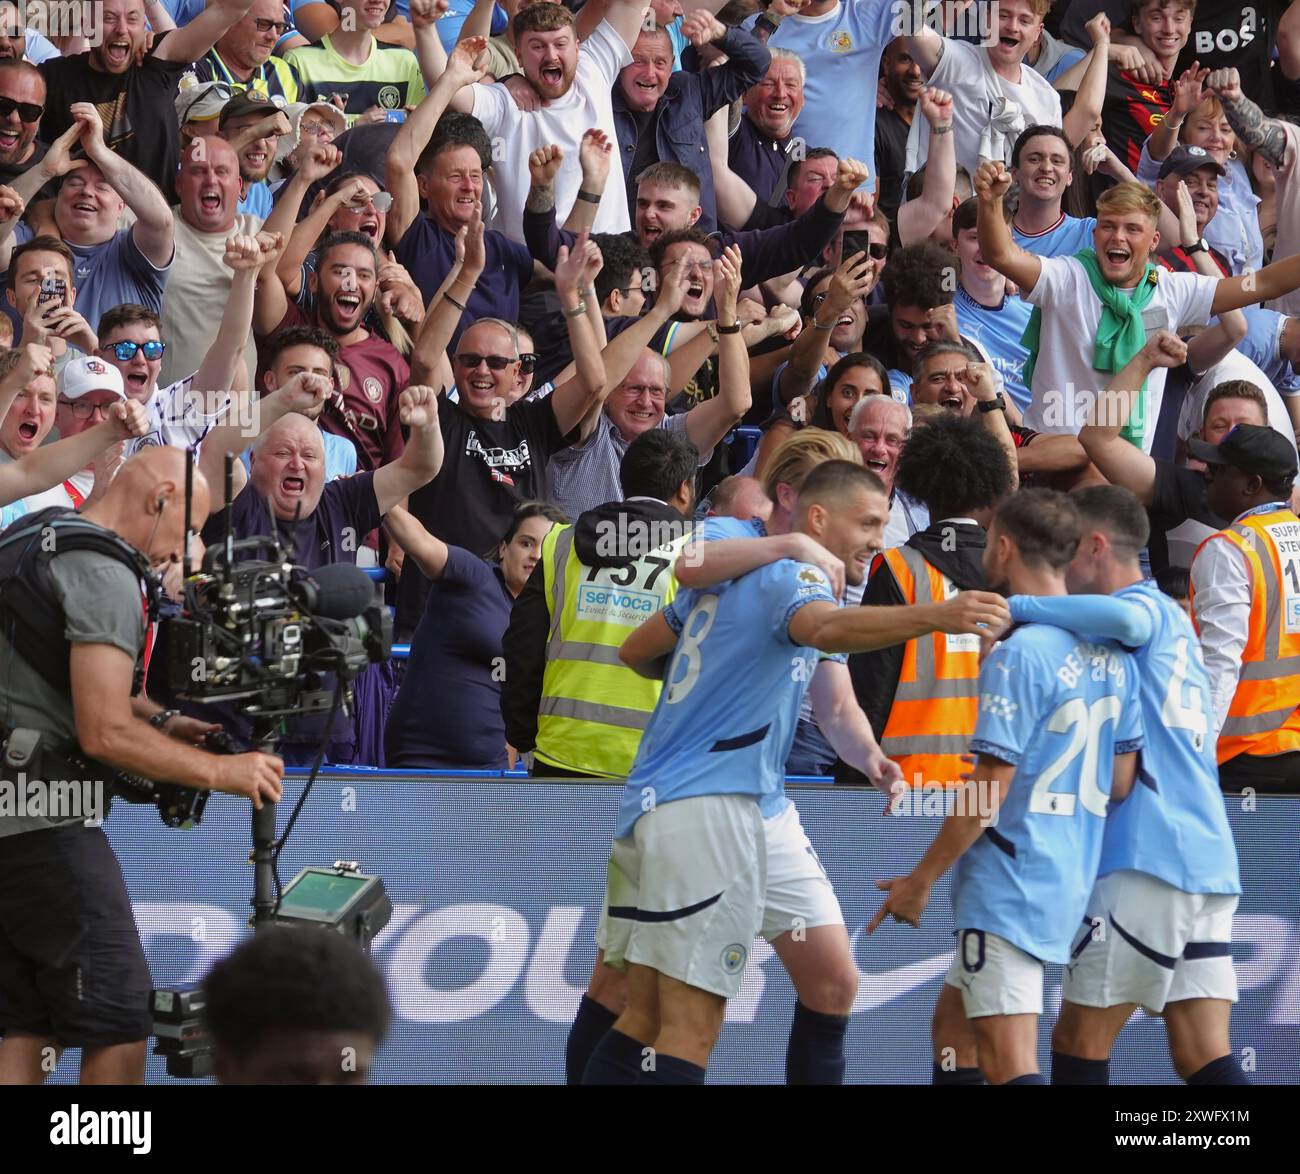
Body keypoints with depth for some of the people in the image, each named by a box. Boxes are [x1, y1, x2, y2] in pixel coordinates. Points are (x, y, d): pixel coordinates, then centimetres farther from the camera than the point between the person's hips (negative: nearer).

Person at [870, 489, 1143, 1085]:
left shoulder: (1020, 653, -17)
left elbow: (986, 795, -16)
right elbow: (1121, 782, 11)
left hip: (1009, 889, -9)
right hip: (1070, 882, 9)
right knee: (952, 1024, 22)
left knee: (1010, 1064, -10)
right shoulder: (1111, 654, 7)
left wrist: (921, 879, -7)